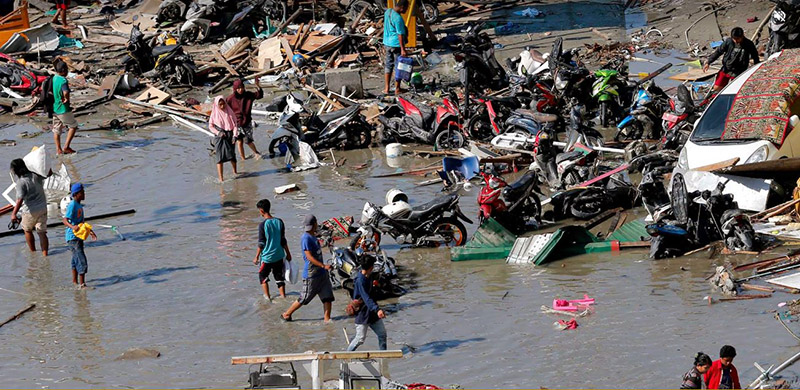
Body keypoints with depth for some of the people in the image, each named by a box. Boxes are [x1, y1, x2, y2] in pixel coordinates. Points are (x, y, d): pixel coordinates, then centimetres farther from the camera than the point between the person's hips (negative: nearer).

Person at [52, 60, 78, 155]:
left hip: (54, 108, 8)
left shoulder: (53, 78, 5)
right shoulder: (63, 81, -21)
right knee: (73, 126, 7)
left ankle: (58, 149, 16)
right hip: (63, 109, -8)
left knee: (57, 129, 13)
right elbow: (66, 92, -38)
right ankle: (66, 147, 2)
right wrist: (66, 99, -18)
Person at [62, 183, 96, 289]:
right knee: (81, 260, -13)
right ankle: (82, 284, -13)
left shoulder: (79, 206, 13)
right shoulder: (72, 205, -16)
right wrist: (72, 227, -41)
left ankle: (75, 281, 31)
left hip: (79, 237, 10)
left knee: (76, 259, 19)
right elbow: (65, 220, -24)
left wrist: (89, 231, 26)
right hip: (72, 237, -10)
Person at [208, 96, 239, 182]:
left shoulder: (229, 112, 2)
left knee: (232, 155, 2)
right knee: (220, 157, -7)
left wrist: (234, 135, -8)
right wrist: (218, 132, -11)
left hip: (229, 136, 2)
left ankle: (235, 171, 30)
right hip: (219, 138, -2)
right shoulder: (215, 113, -2)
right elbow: (210, 126, 3)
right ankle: (221, 178, -8)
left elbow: (234, 124, 3)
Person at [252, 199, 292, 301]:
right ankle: (283, 296, 15)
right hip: (279, 255, 4)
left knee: (263, 275, 14)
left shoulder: (263, 224, -16)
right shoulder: (279, 222, -1)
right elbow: (283, 241, 4)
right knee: (279, 276, 16)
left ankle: (267, 296, 9)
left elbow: (261, 243, -13)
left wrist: (257, 257, -3)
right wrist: (288, 254, 14)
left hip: (267, 256, -4)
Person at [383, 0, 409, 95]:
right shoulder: (398, 18, -22)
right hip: (396, 44, -8)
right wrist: (402, 49, -20)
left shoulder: (387, 12, 5)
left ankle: (386, 88, 17)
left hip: (387, 43, 8)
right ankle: (397, 89, 10)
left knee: (388, 66, 15)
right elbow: (400, 34, -22)